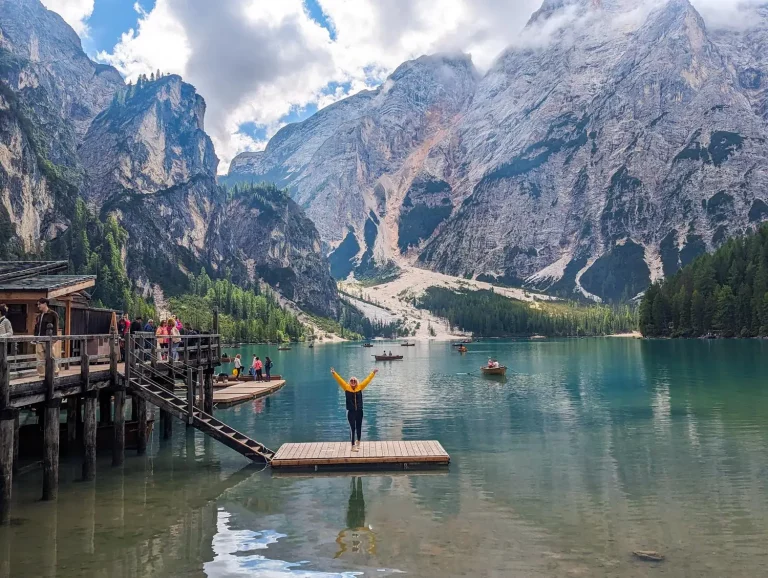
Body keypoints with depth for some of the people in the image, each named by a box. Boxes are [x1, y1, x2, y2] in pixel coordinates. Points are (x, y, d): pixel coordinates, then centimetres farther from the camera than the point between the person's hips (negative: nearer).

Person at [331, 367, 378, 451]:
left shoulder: (360, 387, 1)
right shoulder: (346, 387, -3)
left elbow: (367, 380, 2)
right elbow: (340, 380, -10)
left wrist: (373, 373, 1)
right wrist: (334, 373, -20)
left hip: (359, 411, 3)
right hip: (351, 412, -3)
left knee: (359, 427, 15)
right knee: (352, 428, -3)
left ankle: (358, 442, 36)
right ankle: (353, 445, 1)